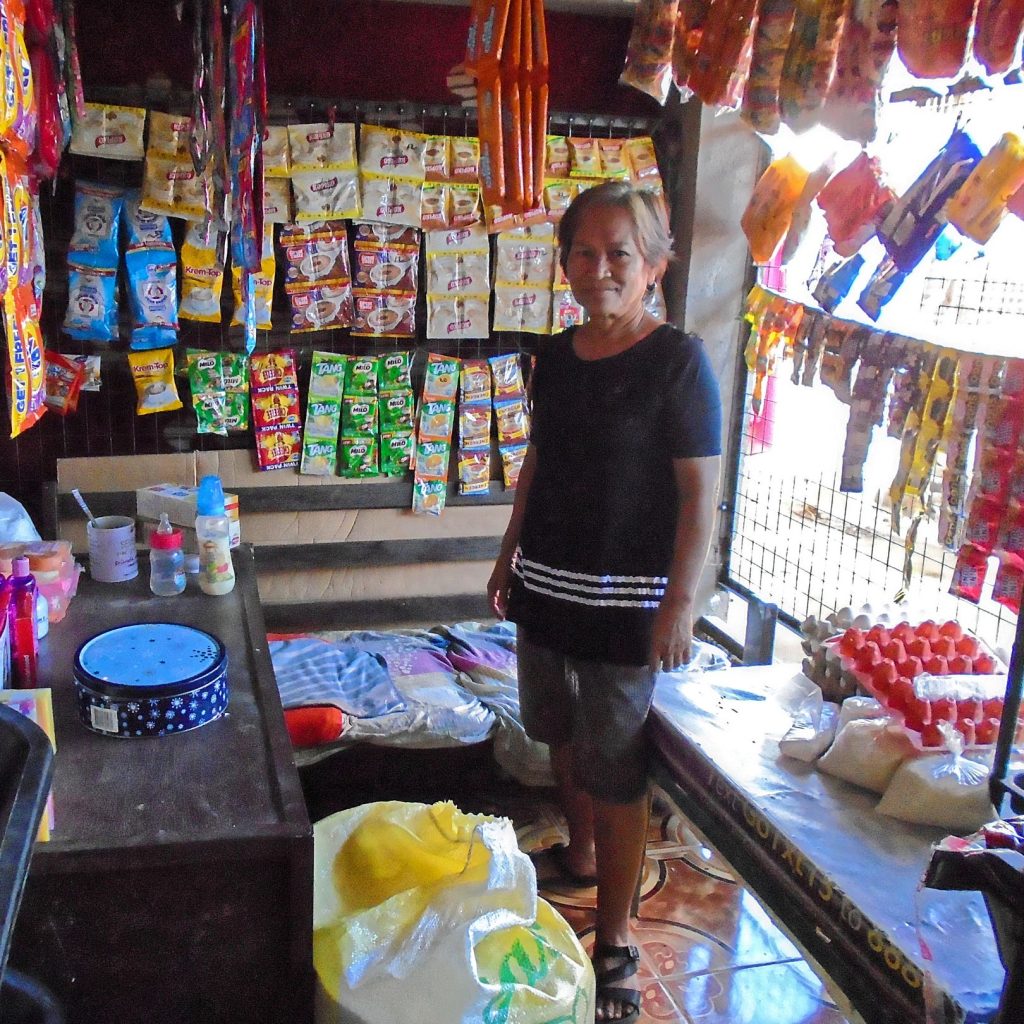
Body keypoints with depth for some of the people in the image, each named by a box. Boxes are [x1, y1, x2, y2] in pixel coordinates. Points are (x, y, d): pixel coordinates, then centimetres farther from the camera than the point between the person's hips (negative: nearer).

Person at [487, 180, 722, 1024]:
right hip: (546, 585, 7)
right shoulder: (558, 355, 6)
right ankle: (579, 856, 48)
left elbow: (700, 491, -15)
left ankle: (615, 945, 19)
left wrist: (680, 603, -18)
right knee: (563, 737, 23)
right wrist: (511, 555, 18)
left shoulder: (677, 361, -14)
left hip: (624, 602, -7)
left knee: (618, 771, 3)